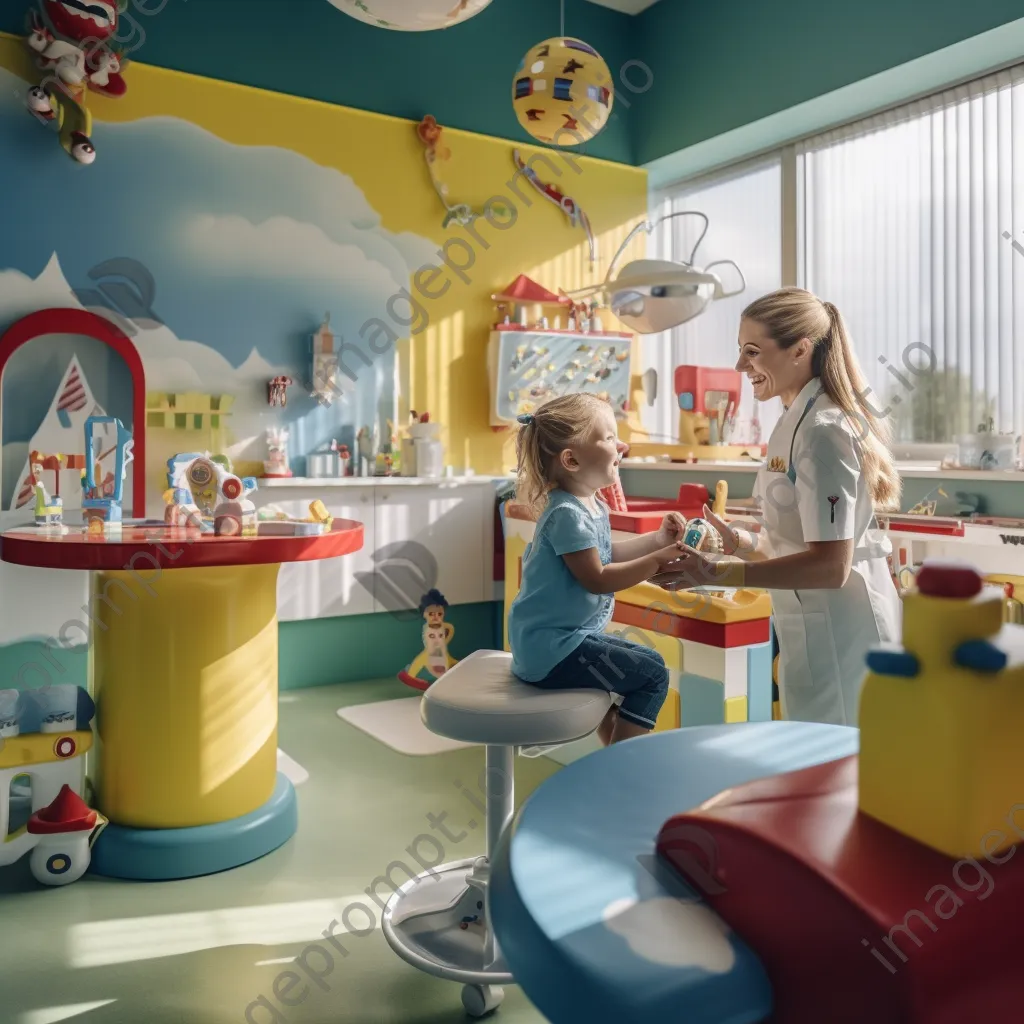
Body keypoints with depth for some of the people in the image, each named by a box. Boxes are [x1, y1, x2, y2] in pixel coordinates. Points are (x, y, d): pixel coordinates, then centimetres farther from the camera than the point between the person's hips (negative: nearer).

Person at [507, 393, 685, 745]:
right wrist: (657, 561, -21)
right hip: (552, 647, -11)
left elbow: (605, 555, 21)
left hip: (558, 638, 11)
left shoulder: (593, 507, 9)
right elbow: (597, 579, -23)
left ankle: (614, 748, 38)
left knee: (641, 659, 28)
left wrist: (657, 539, 12)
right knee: (653, 673, -11)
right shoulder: (567, 514, -22)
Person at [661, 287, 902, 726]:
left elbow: (830, 565, -25)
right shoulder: (803, 420, 11)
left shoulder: (821, 430, -20)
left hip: (838, 635, -9)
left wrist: (718, 573, -27)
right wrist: (740, 542, 6)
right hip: (820, 630, 10)